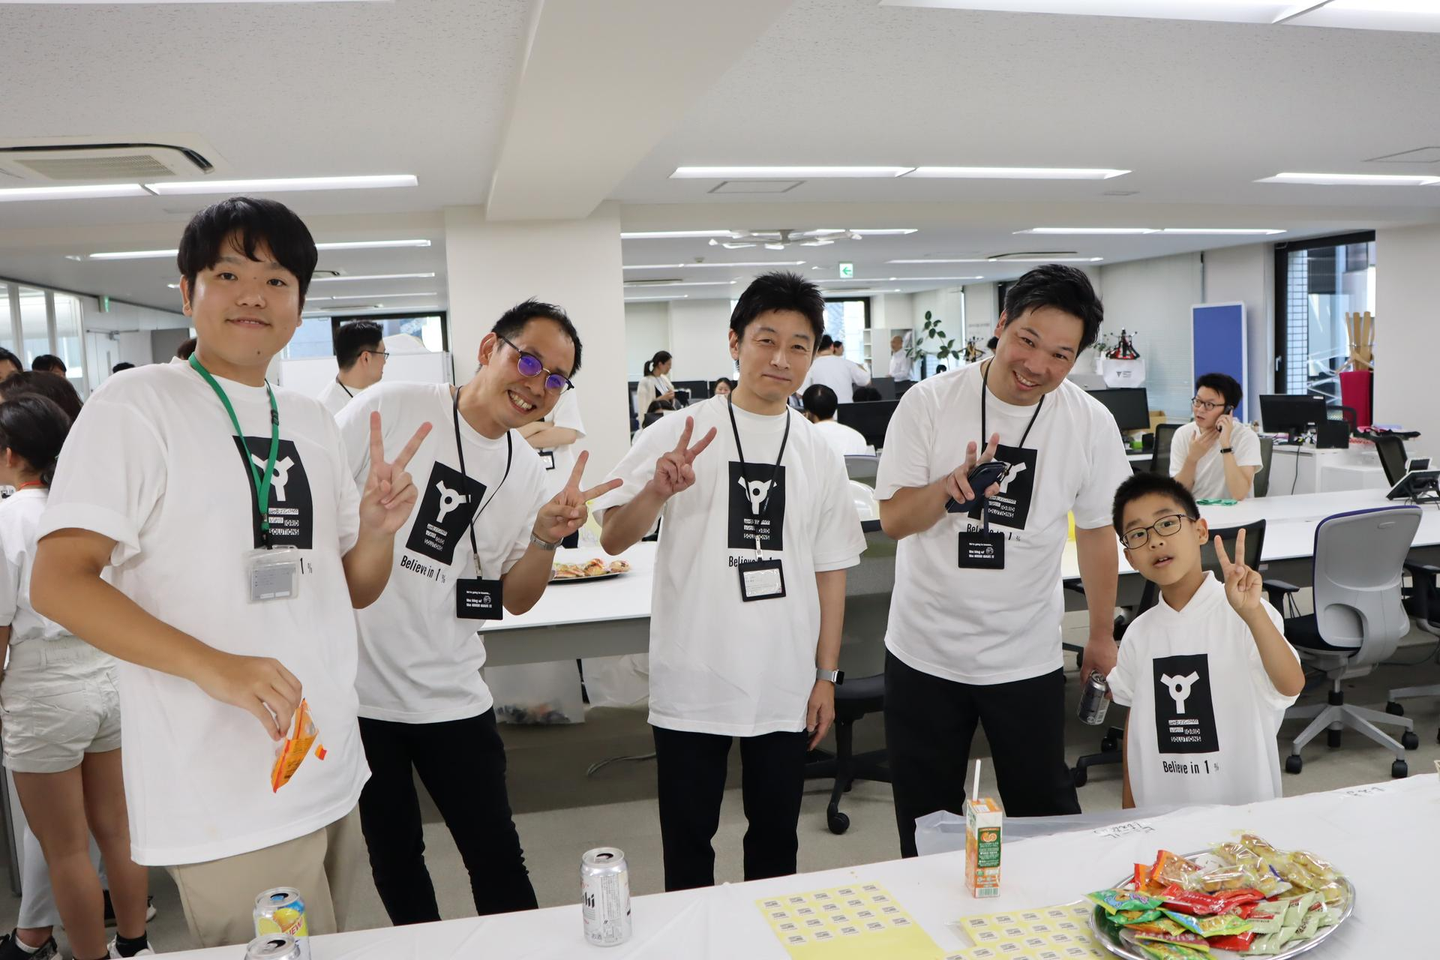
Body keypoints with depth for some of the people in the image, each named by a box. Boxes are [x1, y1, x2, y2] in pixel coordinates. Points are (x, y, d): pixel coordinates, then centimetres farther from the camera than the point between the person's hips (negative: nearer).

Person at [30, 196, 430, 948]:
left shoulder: (312, 421, 10)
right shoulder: (136, 405, -7)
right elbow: (57, 583, -15)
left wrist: (377, 527, -7)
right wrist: (213, 666, -28)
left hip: (332, 775, 7)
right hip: (228, 804, -7)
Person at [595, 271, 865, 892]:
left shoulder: (819, 455, 6)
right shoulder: (679, 435, -4)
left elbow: (830, 571, 9)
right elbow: (612, 541, -8)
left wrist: (826, 676, 7)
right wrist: (656, 492, -27)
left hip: (786, 689, 3)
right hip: (691, 684, -2)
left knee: (776, 840, 17)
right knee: (687, 843, 10)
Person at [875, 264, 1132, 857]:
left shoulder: (1091, 424, -5)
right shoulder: (929, 402, -10)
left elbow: (1097, 531, 6)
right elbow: (893, 520, -9)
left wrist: (1102, 637, 12)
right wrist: (949, 487, -29)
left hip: (1027, 659, 1)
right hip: (923, 654, 0)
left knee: (1047, 816, 12)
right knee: (926, 829, 14)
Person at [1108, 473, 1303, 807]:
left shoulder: (1243, 612, -12)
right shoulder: (1139, 632, 1)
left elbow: (1292, 685, -26)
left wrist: (1253, 613, -41)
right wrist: (1130, 812, 11)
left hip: (1242, 803, -3)